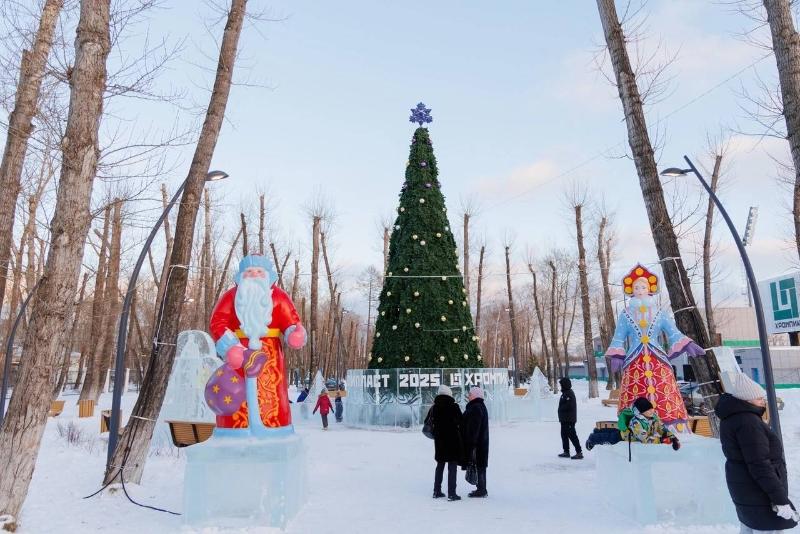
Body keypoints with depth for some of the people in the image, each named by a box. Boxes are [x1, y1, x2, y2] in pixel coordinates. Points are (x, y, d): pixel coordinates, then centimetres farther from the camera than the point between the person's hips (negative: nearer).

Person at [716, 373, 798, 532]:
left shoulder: (731, 417, 7)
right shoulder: (748, 421, -24)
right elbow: (759, 465, -27)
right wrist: (781, 499, -24)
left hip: (744, 489, 10)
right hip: (759, 492, -10)